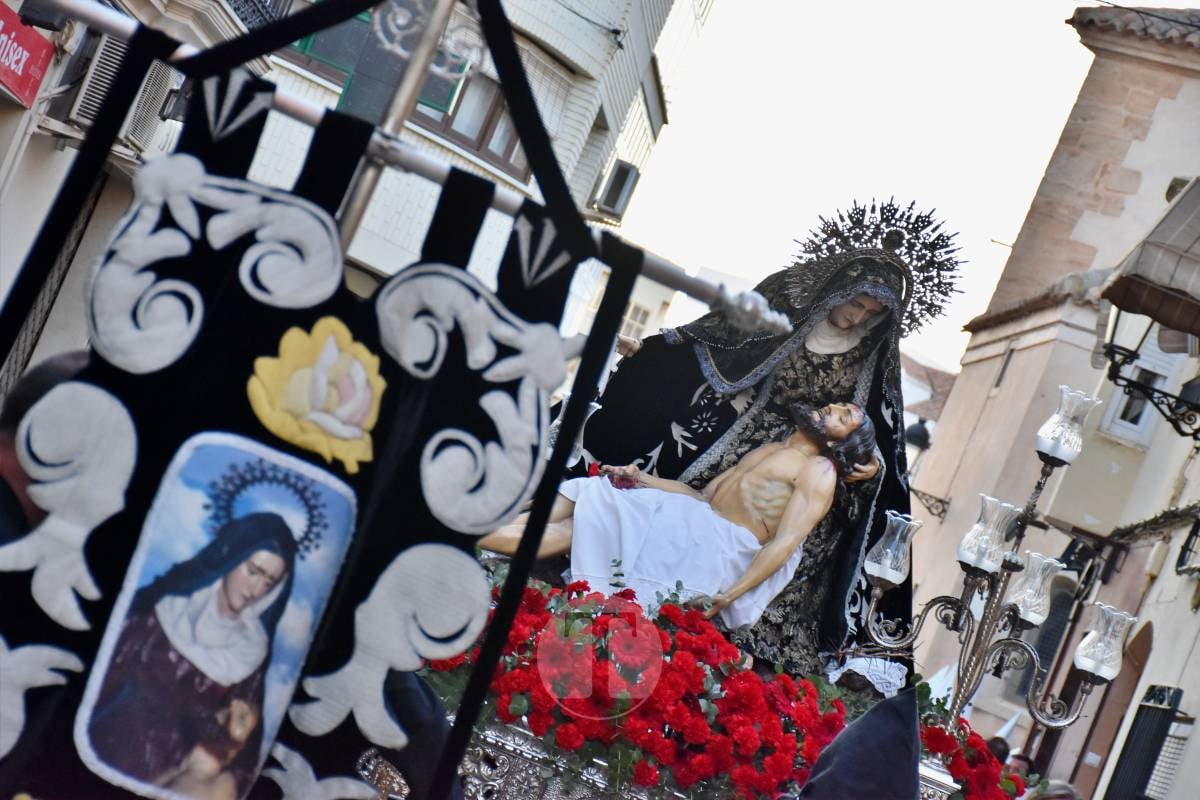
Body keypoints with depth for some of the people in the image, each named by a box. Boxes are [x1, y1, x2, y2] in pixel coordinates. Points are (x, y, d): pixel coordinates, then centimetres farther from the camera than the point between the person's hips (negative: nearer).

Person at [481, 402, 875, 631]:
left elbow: (785, 542, -12)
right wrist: (643, 479, 12)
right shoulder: (768, 450, 27)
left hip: (721, 549, -8)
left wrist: (724, 598, -22)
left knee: (576, 527, -20)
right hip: (696, 523, 8)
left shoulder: (818, 470, 0)